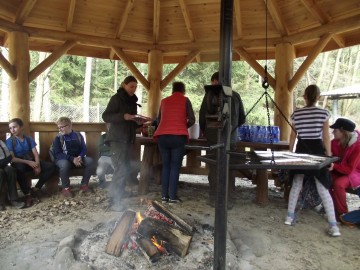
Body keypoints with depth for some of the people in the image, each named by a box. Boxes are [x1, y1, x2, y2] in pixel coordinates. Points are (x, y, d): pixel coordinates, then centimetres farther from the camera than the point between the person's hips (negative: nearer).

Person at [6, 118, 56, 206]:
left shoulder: (29, 139, 7)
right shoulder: (9, 141, -4)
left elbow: (35, 154, -1)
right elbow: (12, 158, -14)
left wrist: (37, 165, -19)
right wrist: (28, 162, -24)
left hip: (31, 161, 4)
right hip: (19, 163, -4)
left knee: (51, 166, -15)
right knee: (19, 168, -41)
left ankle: (36, 189, -5)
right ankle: (27, 194, -26)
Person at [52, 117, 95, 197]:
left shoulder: (78, 135, 5)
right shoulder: (58, 138, -4)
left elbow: (84, 149, 6)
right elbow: (57, 154, -11)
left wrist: (80, 157, -18)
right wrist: (72, 159, -25)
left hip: (78, 158, 3)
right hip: (63, 159, -3)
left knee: (90, 161, -25)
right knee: (64, 164, -39)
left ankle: (84, 184, -7)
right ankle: (65, 187, -15)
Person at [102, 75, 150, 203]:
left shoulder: (132, 101, 17)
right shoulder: (117, 98, -4)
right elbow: (105, 116, -11)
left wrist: (139, 122, 0)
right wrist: (123, 116, -23)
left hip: (128, 139, 8)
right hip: (117, 139, -8)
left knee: (125, 169, 8)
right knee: (121, 169, -13)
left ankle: (120, 193, 18)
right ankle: (115, 199, -7)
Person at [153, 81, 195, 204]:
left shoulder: (164, 101, 17)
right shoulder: (185, 100, 8)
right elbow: (192, 120, 3)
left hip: (162, 136, 3)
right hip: (178, 136, -3)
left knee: (165, 165, 11)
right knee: (175, 166, 2)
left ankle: (164, 196, 11)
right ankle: (172, 196, 2)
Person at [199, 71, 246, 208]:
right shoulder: (235, 95, 7)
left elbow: (202, 115, -2)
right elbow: (242, 118, 11)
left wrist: (204, 131, 15)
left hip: (213, 137, -2)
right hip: (231, 138, 3)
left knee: (214, 169, 5)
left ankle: (214, 199, 11)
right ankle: (229, 200, 13)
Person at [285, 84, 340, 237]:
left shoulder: (296, 114, 2)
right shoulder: (324, 113, -4)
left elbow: (293, 136, 6)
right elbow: (326, 137, -5)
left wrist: (290, 153, 15)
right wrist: (329, 156, 1)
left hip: (301, 150, 2)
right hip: (317, 150, -1)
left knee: (296, 185, 13)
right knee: (323, 189, 3)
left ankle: (290, 216, 19)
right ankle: (333, 225, 5)